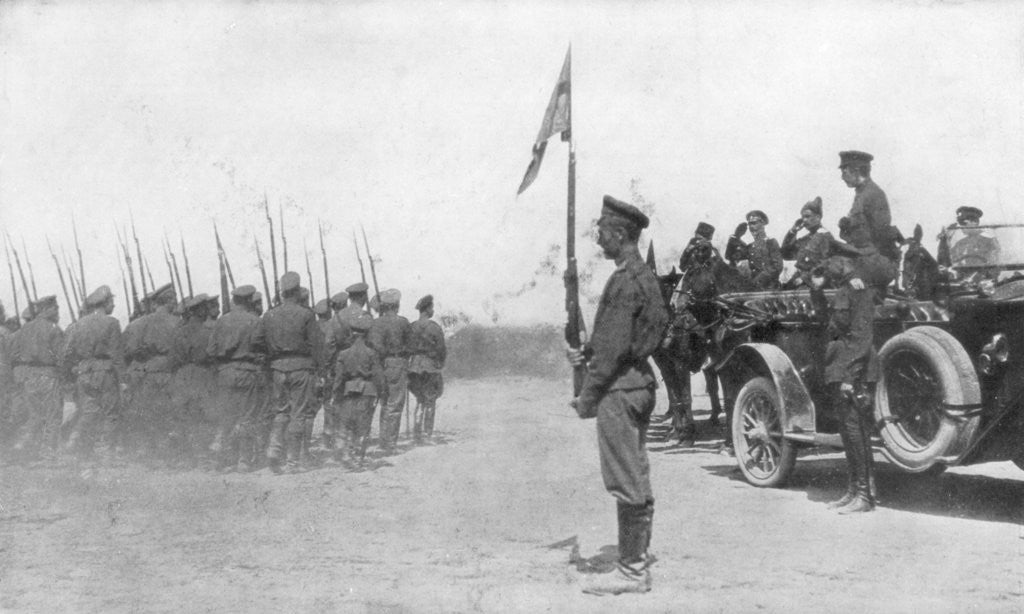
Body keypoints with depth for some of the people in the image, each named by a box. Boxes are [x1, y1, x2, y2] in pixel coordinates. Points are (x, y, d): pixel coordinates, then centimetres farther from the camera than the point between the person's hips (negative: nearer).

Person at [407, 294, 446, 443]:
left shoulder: (411, 327, 3)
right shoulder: (434, 327, -10)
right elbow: (441, 350, -8)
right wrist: (440, 363, 9)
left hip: (414, 366, 4)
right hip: (430, 366, -4)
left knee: (420, 401, 15)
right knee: (430, 402, 8)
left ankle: (417, 433, 8)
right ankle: (428, 433, 7)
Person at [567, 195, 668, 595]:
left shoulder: (625, 280, -17)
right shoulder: (643, 276, 14)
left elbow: (615, 346, -20)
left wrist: (588, 394, -16)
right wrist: (587, 353, 13)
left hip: (620, 388, -11)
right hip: (638, 382, 11)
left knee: (626, 482, -5)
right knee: (636, 480, 14)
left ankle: (630, 572, 1)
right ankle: (637, 563, 22)